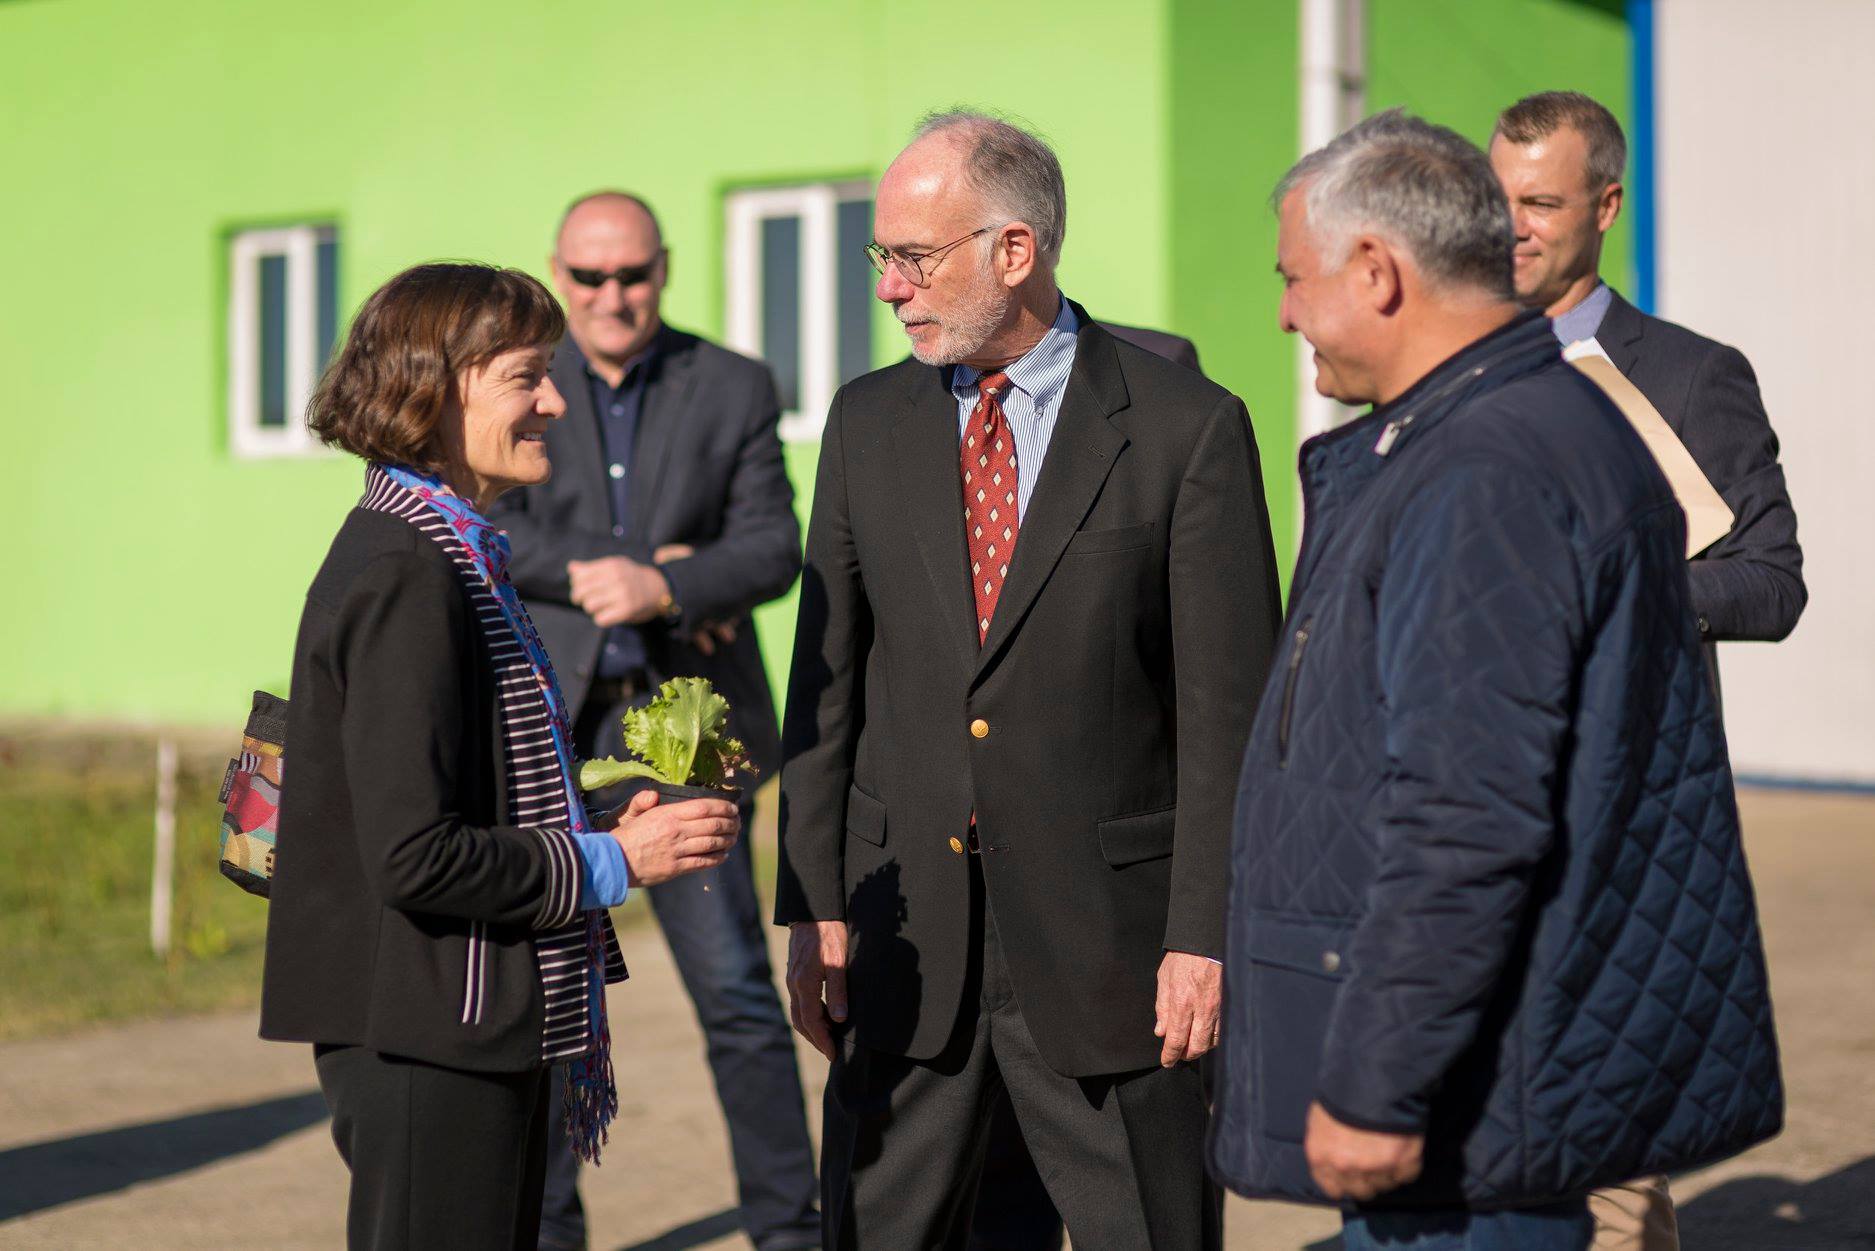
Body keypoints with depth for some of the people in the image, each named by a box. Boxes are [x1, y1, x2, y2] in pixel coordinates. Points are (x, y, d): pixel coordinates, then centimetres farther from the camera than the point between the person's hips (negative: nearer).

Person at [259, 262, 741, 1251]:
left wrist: (596, 833, 8)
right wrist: (609, 861, -15)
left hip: (471, 1036, 10)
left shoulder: (448, 560, 14)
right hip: (429, 1049, -10)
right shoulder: (407, 579, -18)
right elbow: (414, 856, -24)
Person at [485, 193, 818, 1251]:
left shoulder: (736, 388, 4)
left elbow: (774, 550, -4)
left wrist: (662, 587, -21)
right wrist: (633, 568, -15)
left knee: (738, 991, -2)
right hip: (547, 727, 1)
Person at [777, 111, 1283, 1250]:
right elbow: (829, 677, 9)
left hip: (1103, 936, -4)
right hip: (905, 934, 4)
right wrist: (813, 903, 4)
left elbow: (1228, 707, -7)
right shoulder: (868, 422, 8)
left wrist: (1205, 936, -11)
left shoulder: (1188, 429, -6)